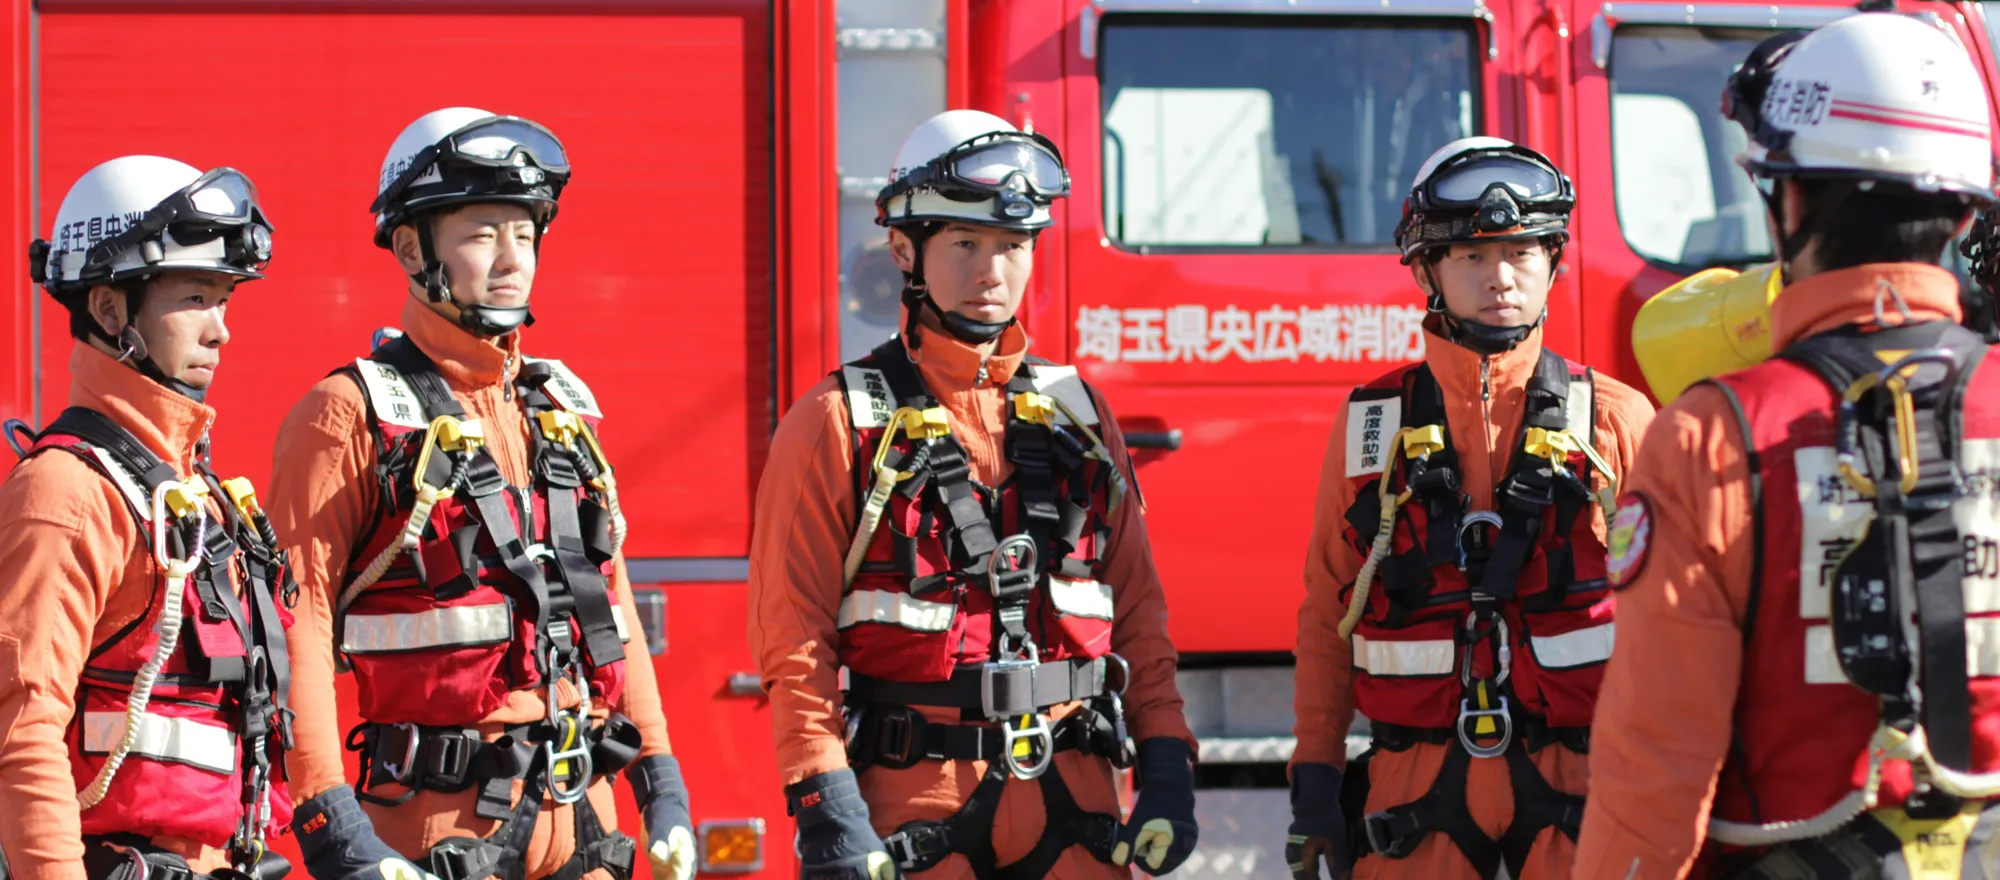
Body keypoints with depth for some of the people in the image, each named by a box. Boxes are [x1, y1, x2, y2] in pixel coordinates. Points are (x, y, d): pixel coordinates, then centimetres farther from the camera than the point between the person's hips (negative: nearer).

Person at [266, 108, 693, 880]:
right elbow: (296, 623, -12)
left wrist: (661, 785, 14)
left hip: (578, 814, 6)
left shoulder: (562, 410, 16)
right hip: (438, 812, -6)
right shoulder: (353, 416, -5)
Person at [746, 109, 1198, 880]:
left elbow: (1138, 617, 14)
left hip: (1072, 798, 4)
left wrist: (1167, 772, 4)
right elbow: (793, 639, -5)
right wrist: (825, 806, -14)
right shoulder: (838, 426, 0)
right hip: (912, 807, -3)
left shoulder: (1078, 417, 14)